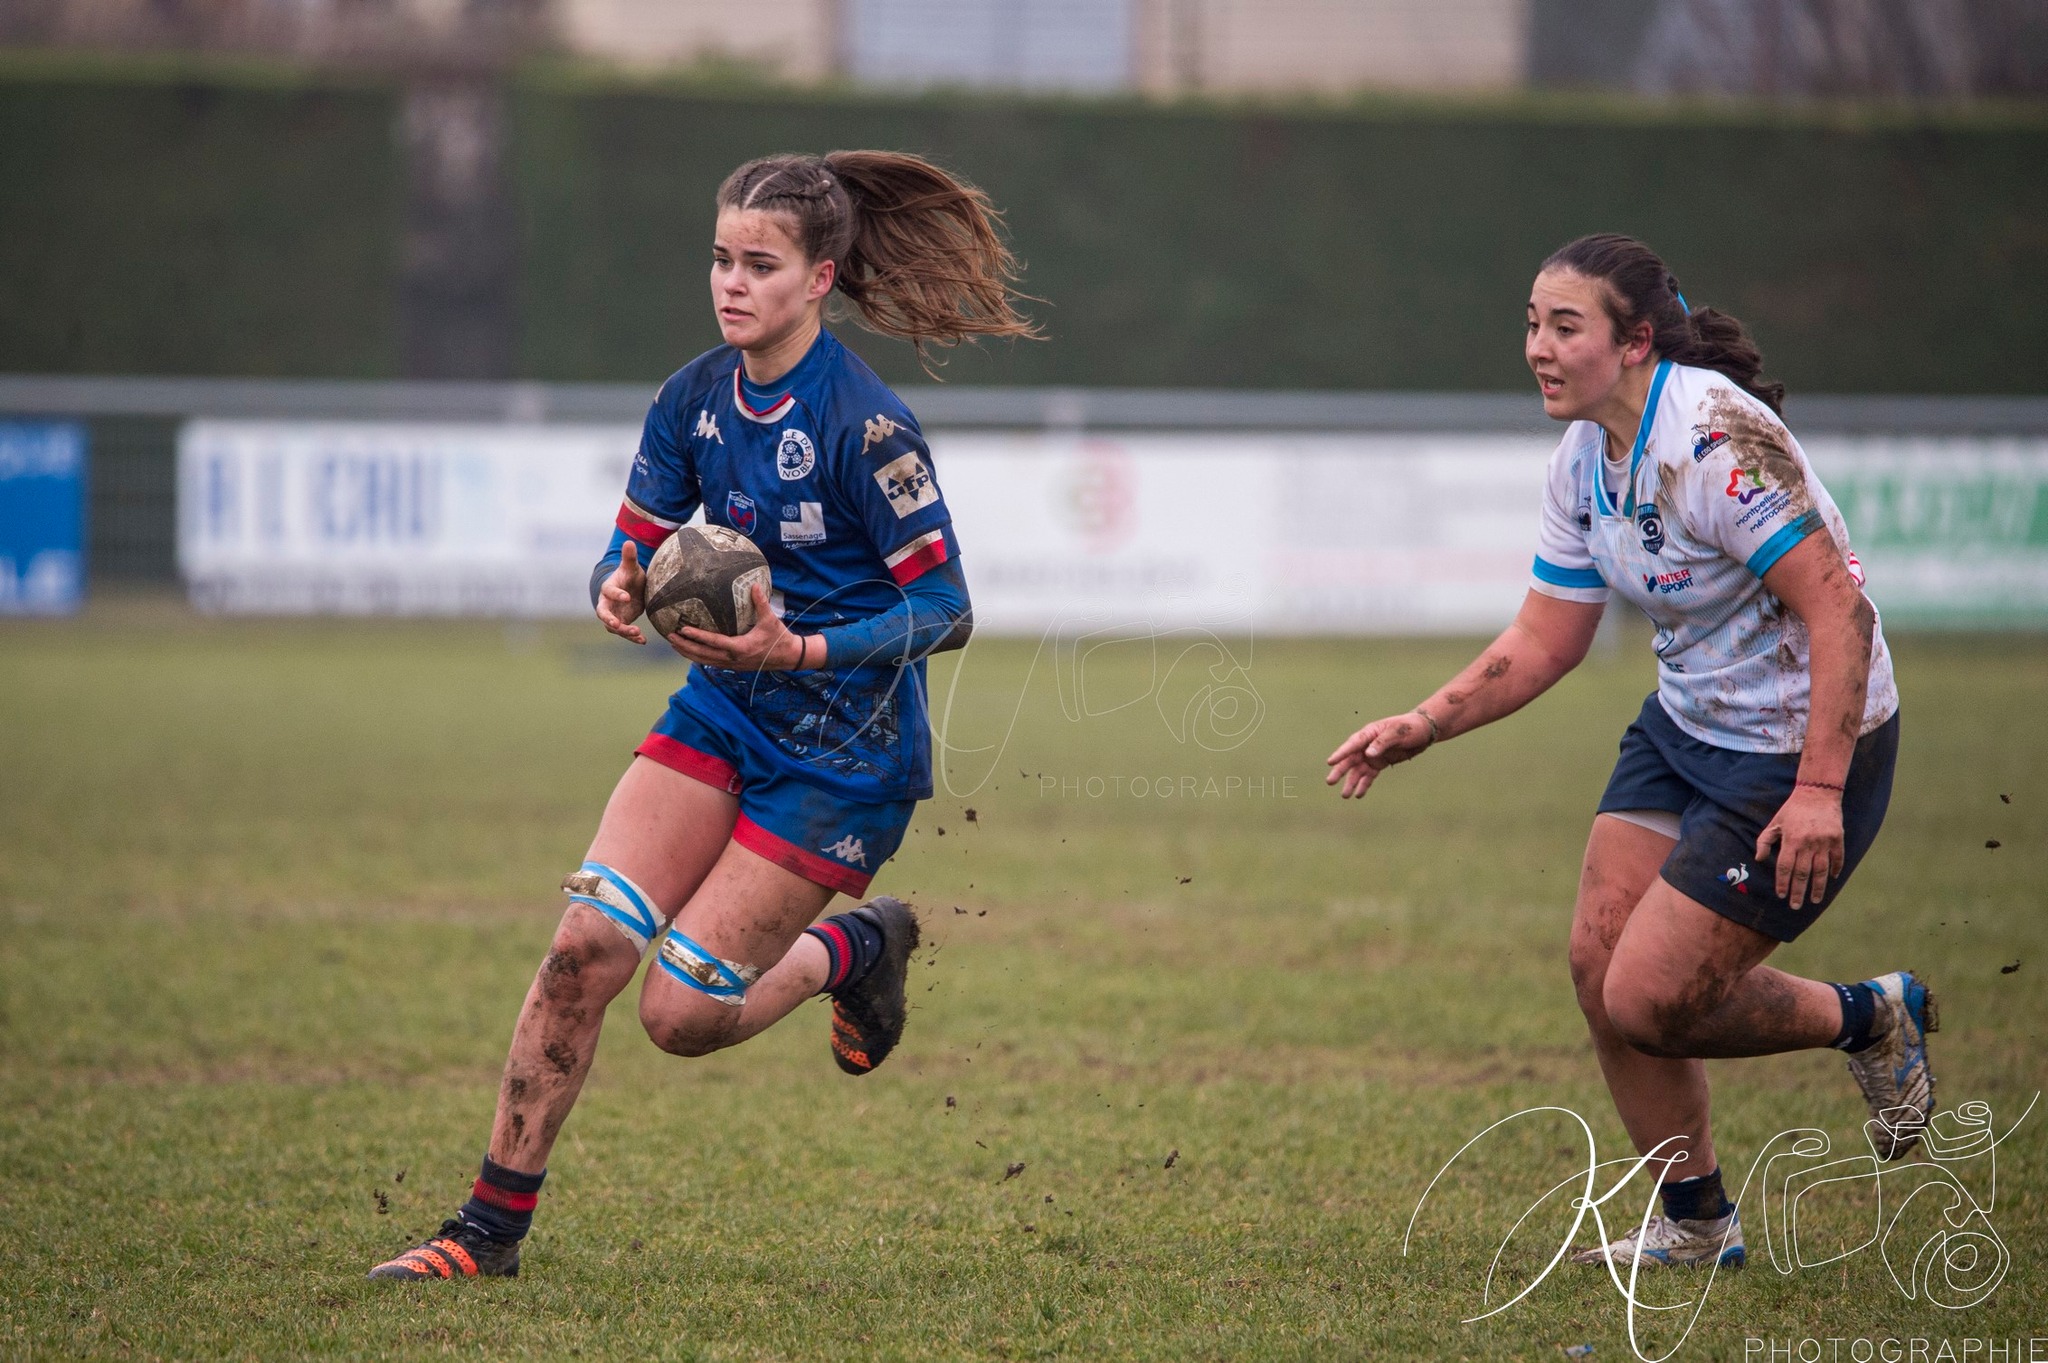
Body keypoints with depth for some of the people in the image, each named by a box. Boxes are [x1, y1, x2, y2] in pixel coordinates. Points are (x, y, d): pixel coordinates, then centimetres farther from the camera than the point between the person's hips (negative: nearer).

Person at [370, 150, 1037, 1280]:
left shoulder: (866, 427, -21)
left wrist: (798, 649, -30)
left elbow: (947, 611, -18)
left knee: (680, 1011, -7)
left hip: (842, 756, -6)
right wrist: (620, 591, -19)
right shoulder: (696, 397, -1)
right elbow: (636, 545, 5)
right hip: (721, 715, 6)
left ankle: (855, 951, 23)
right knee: (582, 951, -9)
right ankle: (492, 1228, 0)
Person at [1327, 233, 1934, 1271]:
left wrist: (1818, 792, -30)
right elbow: (1544, 640, 11)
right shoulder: (1582, 460, 2)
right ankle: (1697, 1225, 18)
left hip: (1802, 749, -8)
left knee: (1646, 1002, -10)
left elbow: (1839, 610, -26)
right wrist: (1424, 726, -2)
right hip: (1685, 728, 8)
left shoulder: (1717, 437, -25)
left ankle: (1872, 1020, 16)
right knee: (1600, 963, 1)